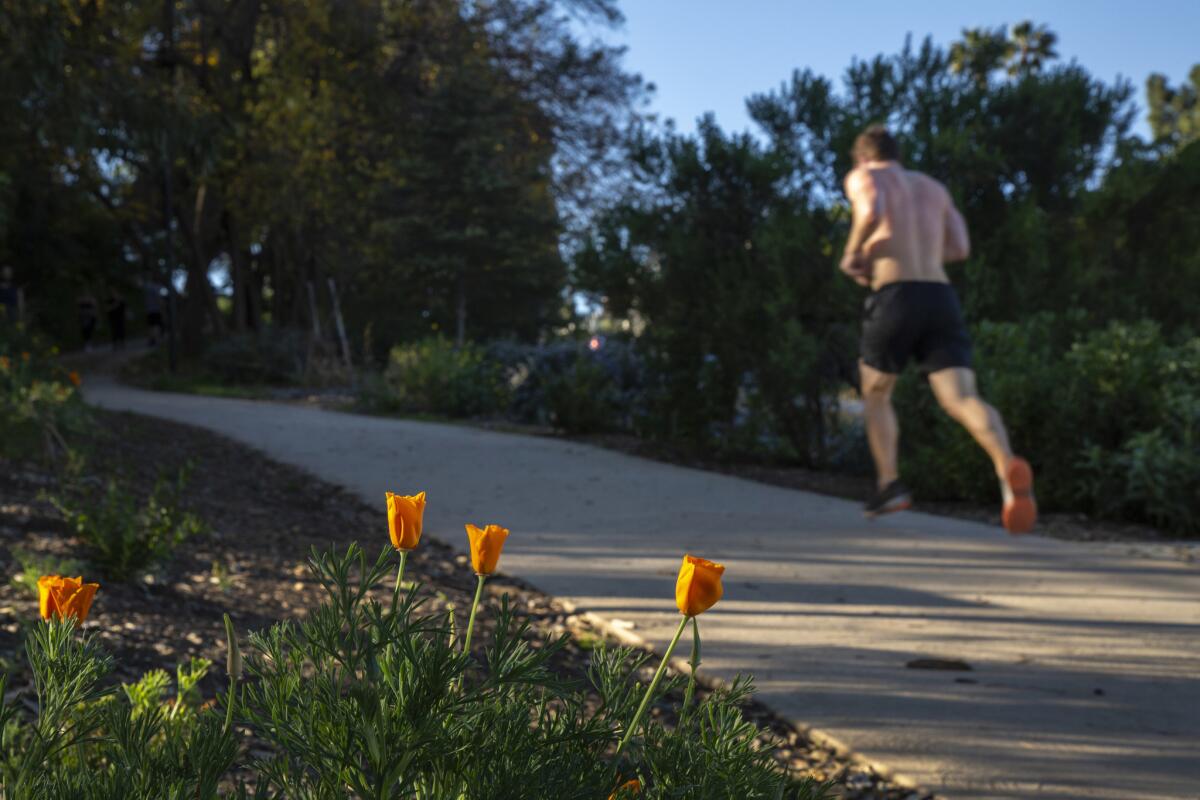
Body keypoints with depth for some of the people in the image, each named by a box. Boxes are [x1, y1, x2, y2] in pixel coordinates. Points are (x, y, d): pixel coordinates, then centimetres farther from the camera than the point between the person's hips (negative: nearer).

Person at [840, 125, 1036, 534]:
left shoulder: (863, 176, 10)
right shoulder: (933, 186, 28)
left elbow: (872, 212, -13)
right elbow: (960, 247, 24)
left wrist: (852, 254, 3)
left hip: (894, 297, -3)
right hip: (942, 298, 4)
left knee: (875, 393, 20)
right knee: (962, 399, -11)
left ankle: (889, 483, 12)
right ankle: (1009, 467, -38)